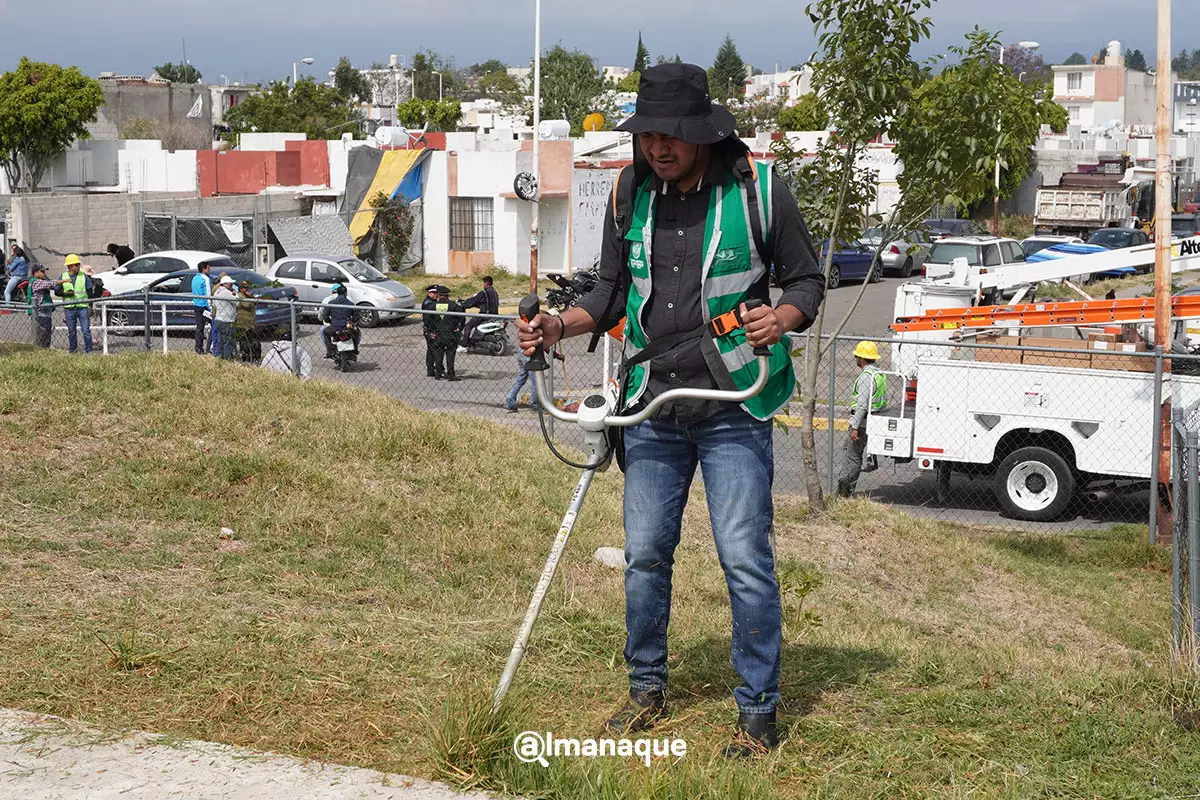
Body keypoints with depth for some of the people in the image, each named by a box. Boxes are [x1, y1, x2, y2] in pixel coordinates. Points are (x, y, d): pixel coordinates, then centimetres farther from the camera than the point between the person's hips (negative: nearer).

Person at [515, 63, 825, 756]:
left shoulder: (759, 189, -7)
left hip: (734, 409, -4)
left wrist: (783, 317, -21)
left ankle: (759, 712, 7)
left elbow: (808, 279, 0)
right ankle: (648, 690, 29)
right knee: (645, 555, 11)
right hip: (653, 410, 4)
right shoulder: (631, 195, 5)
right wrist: (559, 326, -2)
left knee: (746, 560, -5)